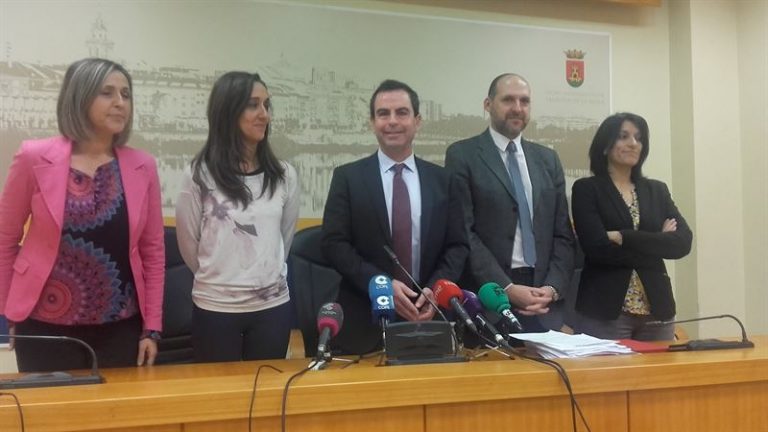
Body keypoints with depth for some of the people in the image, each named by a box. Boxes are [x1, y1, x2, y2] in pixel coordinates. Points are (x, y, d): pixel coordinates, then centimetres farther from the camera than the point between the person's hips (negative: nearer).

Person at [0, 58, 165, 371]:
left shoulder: (142, 167, 1)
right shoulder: (35, 158, -5)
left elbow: (153, 251, 4)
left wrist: (152, 328, 2)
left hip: (120, 327, 2)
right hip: (46, 327, -2)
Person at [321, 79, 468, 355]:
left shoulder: (441, 179, 6)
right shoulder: (347, 177, 0)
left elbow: (457, 245, 5)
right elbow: (334, 243, -6)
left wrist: (436, 289, -12)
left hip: (426, 316, 2)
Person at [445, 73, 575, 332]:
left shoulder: (548, 159, 14)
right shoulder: (462, 155, -1)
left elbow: (563, 233, 11)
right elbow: (462, 233, -9)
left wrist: (553, 287, -5)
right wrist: (506, 288, -15)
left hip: (544, 299, 4)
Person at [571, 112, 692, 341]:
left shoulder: (657, 190, 13)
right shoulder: (586, 189, 0)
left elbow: (683, 242, -3)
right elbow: (598, 247, -14)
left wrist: (623, 237, -12)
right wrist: (656, 243, -7)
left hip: (656, 310, 4)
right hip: (604, 311, -4)